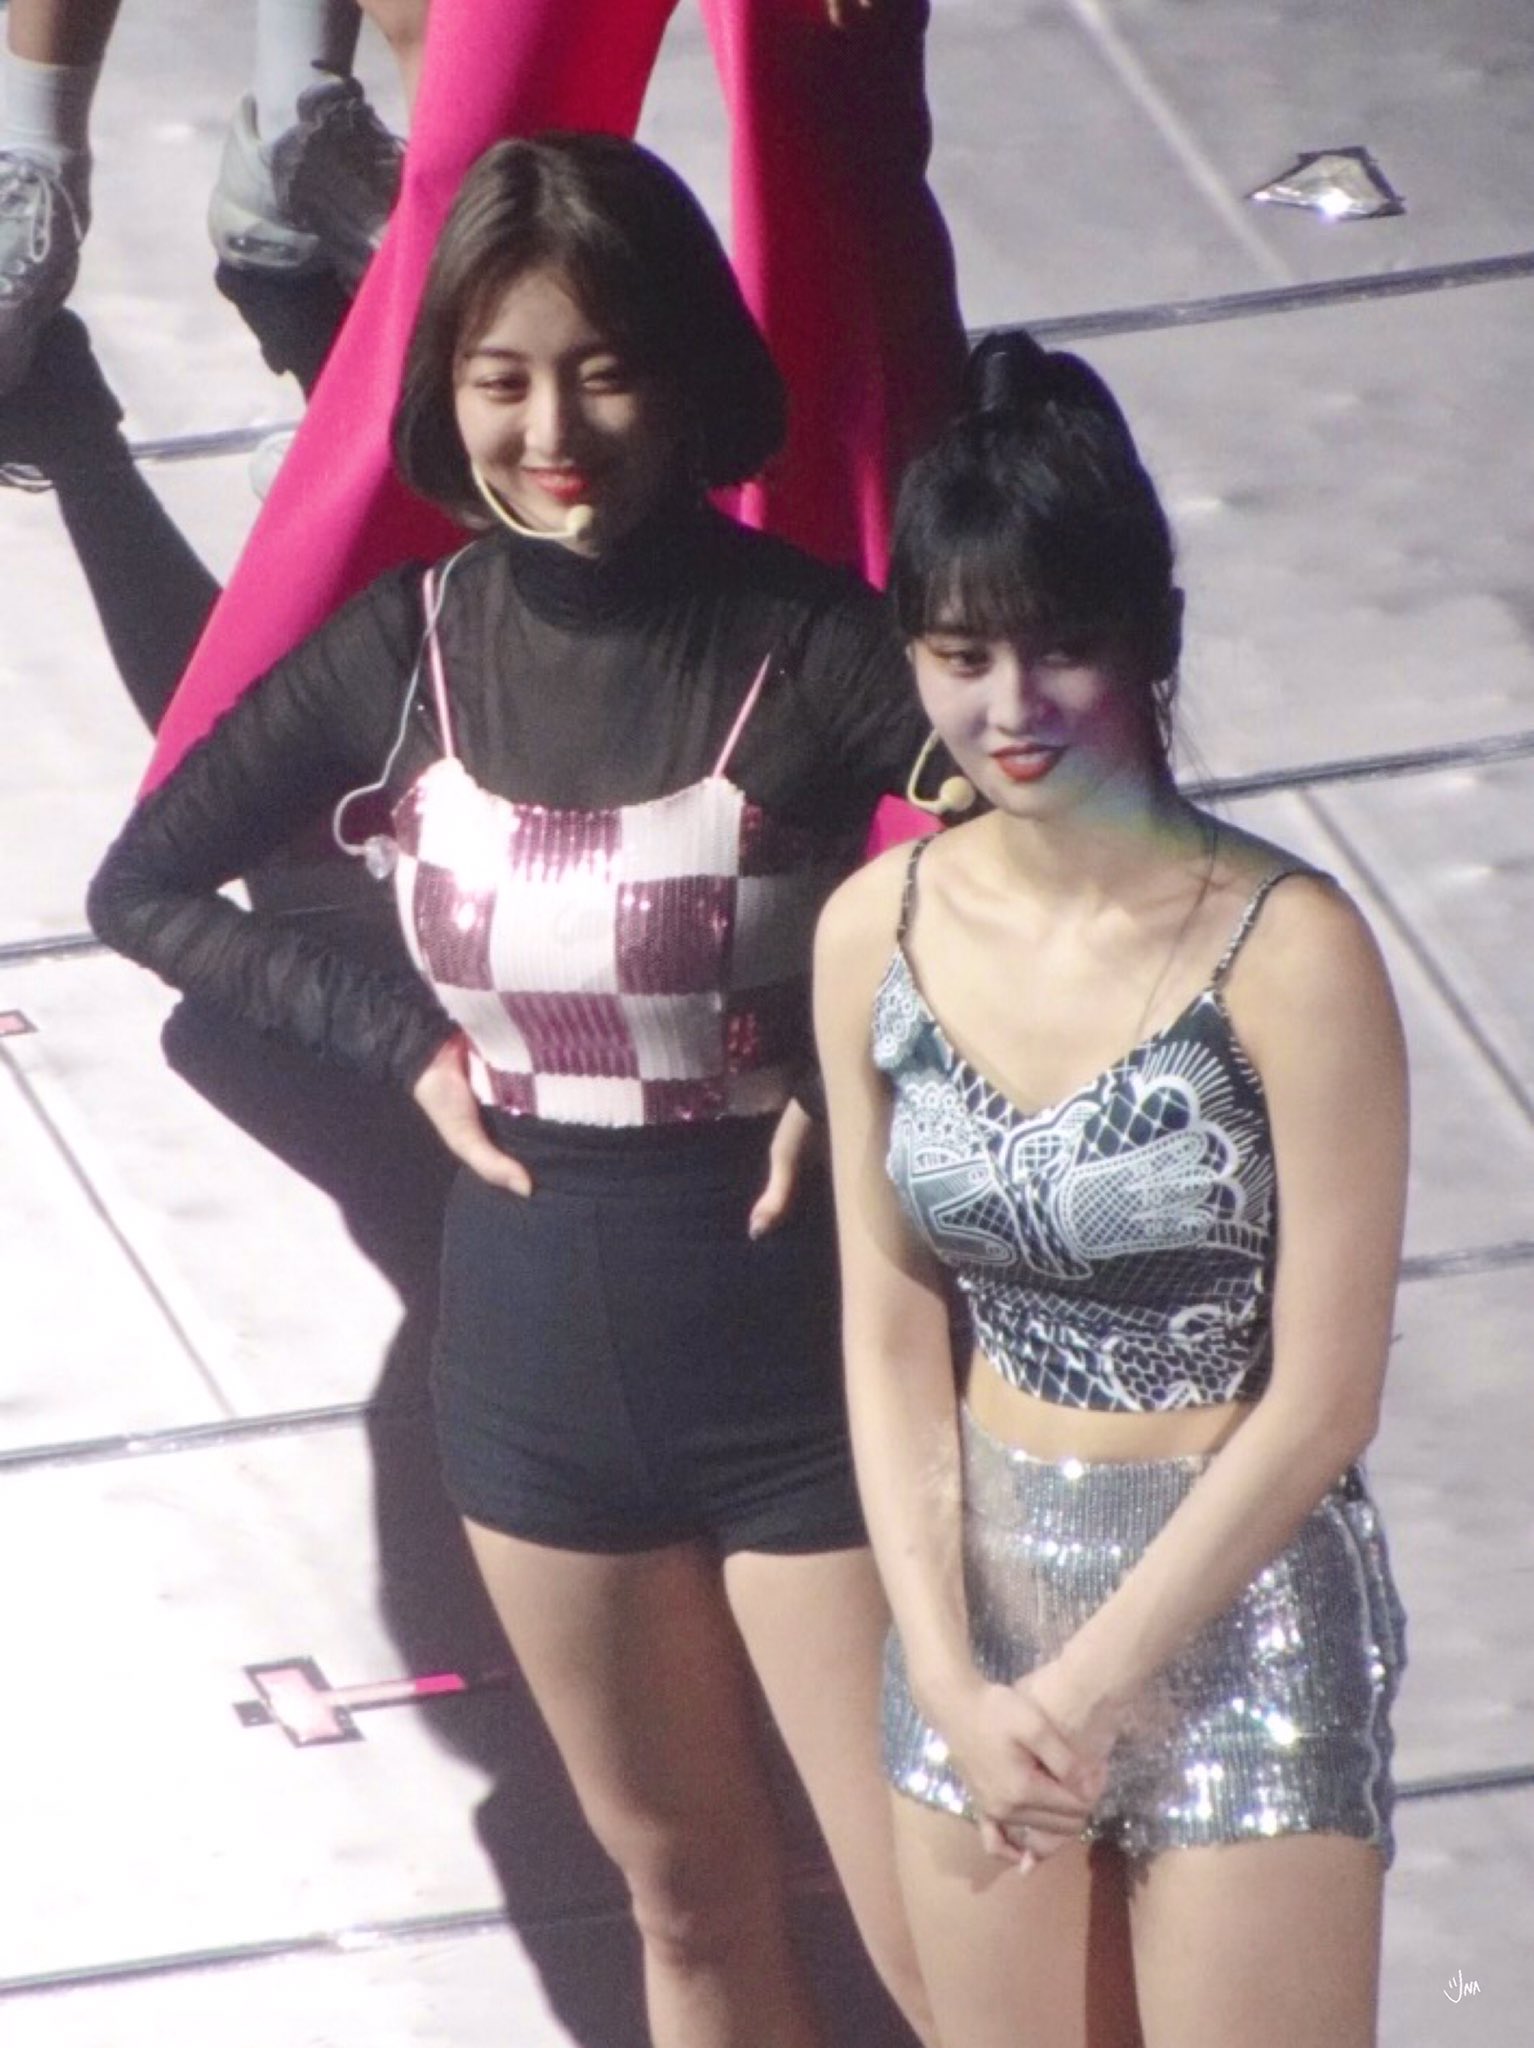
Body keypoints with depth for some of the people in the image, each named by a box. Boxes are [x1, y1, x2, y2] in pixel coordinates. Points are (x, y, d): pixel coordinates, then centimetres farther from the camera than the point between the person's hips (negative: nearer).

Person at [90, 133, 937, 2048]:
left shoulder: (813, 648, -18)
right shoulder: (404, 652, -5)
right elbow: (144, 888, 7)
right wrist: (401, 1036, -2)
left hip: (810, 1353, -4)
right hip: (538, 1354, 4)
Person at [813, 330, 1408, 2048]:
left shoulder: (1282, 953, -17)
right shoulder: (879, 935, -2)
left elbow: (1321, 1396, -14)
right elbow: (892, 1341, 2)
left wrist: (1085, 1691, -12)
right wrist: (951, 1680, -8)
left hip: (1233, 1606, -5)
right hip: (978, 1594, 5)